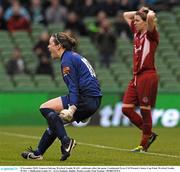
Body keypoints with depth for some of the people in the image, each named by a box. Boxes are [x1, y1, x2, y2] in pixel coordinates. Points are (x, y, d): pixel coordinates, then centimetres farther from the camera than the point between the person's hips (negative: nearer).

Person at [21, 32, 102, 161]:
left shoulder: (67, 60, -8)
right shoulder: (75, 56, 22)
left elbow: (73, 87, -18)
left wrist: (72, 108, -28)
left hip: (86, 99, -10)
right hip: (94, 101, 10)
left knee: (45, 108, -7)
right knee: (55, 119, 20)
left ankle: (66, 141, -17)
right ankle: (38, 153, 26)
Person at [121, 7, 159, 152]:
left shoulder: (151, 34, -7)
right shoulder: (137, 33, 15)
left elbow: (151, 16, -27)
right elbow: (126, 15, 27)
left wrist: (149, 13, -7)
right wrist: (139, 12, 17)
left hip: (148, 76, -8)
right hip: (136, 76, 8)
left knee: (145, 110, -2)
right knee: (126, 108, 3)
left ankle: (144, 145, 7)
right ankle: (149, 134, 17)